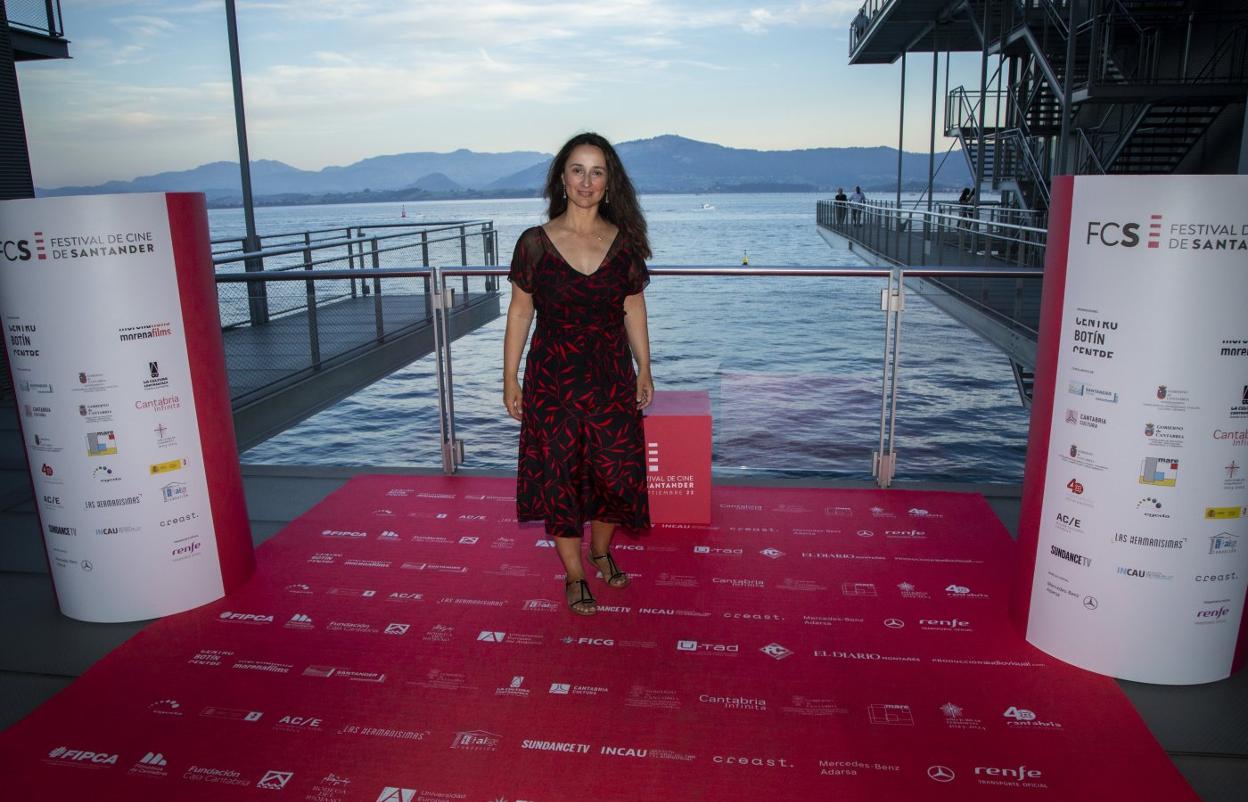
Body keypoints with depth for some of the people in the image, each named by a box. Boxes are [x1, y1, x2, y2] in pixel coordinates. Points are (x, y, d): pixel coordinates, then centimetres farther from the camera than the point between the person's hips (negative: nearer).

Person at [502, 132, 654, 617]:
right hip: (552, 376, -2)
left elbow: (634, 308, 7)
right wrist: (510, 380, -2)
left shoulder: (625, 242, -1)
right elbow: (519, 311, -2)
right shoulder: (535, 243, -6)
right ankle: (574, 575, 26)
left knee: (615, 470, 9)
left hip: (611, 376, 2)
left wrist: (644, 370, 7)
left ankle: (601, 551, 38)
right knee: (559, 476, 7)